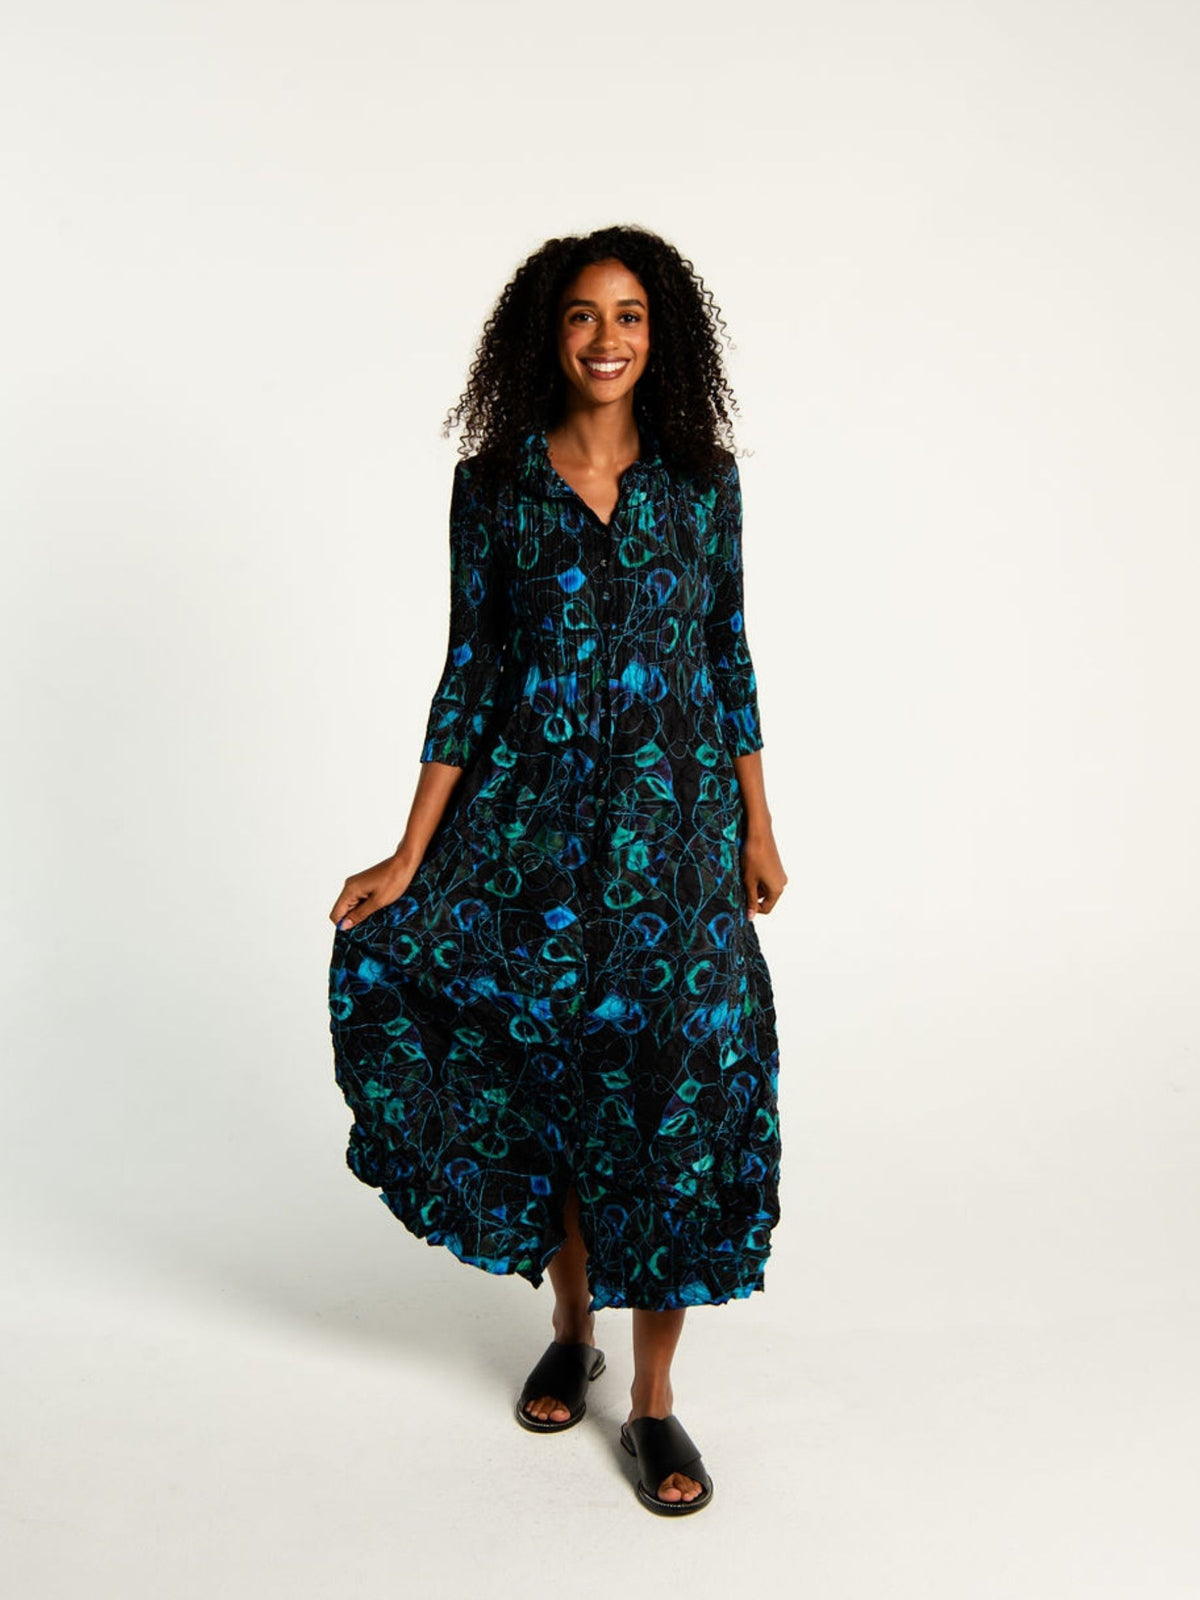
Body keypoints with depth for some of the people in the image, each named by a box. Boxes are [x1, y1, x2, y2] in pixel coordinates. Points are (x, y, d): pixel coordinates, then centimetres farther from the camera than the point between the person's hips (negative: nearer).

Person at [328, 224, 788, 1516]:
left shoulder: (704, 476, 4)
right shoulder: (493, 482, 2)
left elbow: (728, 652, 9)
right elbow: (468, 671, 1)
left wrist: (757, 824, 6)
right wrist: (410, 856, -4)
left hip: (672, 813, 0)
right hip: (530, 812, 0)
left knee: (678, 1068, -3)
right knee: (537, 1059, 3)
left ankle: (653, 1395, 11)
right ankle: (571, 1321, 30)